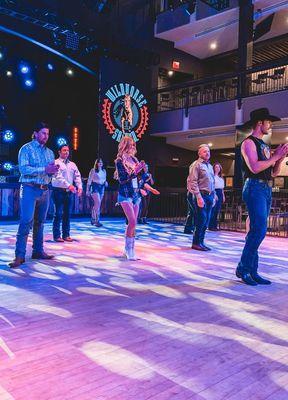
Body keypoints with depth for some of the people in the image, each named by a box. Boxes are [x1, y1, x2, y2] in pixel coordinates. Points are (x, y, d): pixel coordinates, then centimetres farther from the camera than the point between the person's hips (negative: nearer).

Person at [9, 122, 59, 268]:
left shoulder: (49, 152, 17)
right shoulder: (26, 149, -1)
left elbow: (51, 172, 14)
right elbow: (23, 169, -14)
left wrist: (54, 170, -10)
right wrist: (44, 169, -19)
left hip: (45, 190, 6)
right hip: (30, 189, -6)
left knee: (40, 222, 9)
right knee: (26, 222, -12)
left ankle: (38, 251, 16)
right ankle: (20, 255, -10)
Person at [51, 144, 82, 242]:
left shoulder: (72, 164, 15)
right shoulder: (56, 163, -3)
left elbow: (77, 176, 10)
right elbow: (58, 177, -16)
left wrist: (79, 186, -8)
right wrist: (69, 185, -26)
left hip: (68, 192, 5)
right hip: (58, 191, -5)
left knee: (67, 214, 8)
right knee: (58, 213, -3)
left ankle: (66, 235, 16)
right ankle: (56, 235, 4)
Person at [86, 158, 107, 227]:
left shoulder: (104, 171, 13)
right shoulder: (93, 170, -4)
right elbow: (89, 180, -3)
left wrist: (105, 182, -1)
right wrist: (87, 190, -6)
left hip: (101, 187, 6)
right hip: (95, 187, -6)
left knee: (96, 204, 11)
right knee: (98, 203, -17)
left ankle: (93, 219, 21)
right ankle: (97, 221, -17)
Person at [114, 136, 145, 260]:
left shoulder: (134, 159, 11)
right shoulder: (119, 161, -7)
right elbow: (122, 179, -15)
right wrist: (135, 171, -23)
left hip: (135, 194, 6)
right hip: (125, 195, -6)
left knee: (133, 223, 7)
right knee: (132, 222, -16)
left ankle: (130, 249, 15)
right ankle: (129, 249, -4)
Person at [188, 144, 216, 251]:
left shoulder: (210, 166, 19)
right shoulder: (196, 164, -4)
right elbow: (193, 182, -12)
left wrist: (214, 196, 15)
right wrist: (199, 197, -18)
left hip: (210, 196, 7)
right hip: (201, 195, -7)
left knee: (206, 221, 8)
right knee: (201, 220, -8)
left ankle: (201, 242, 16)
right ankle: (196, 243, 3)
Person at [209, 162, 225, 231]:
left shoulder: (221, 177, 21)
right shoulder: (212, 176, -3)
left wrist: (223, 196, 17)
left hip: (220, 194, 8)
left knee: (217, 211, 6)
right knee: (213, 210, -9)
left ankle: (215, 225, 9)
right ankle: (211, 226, -6)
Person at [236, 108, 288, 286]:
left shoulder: (264, 145, 22)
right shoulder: (249, 142, -4)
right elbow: (254, 168, -19)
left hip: (266, 190, 9)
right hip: (255, 188, -9)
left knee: (257, 231, 7)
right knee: (259, 230, -15)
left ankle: (252, 271, 11)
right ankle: (243, 268, -5)